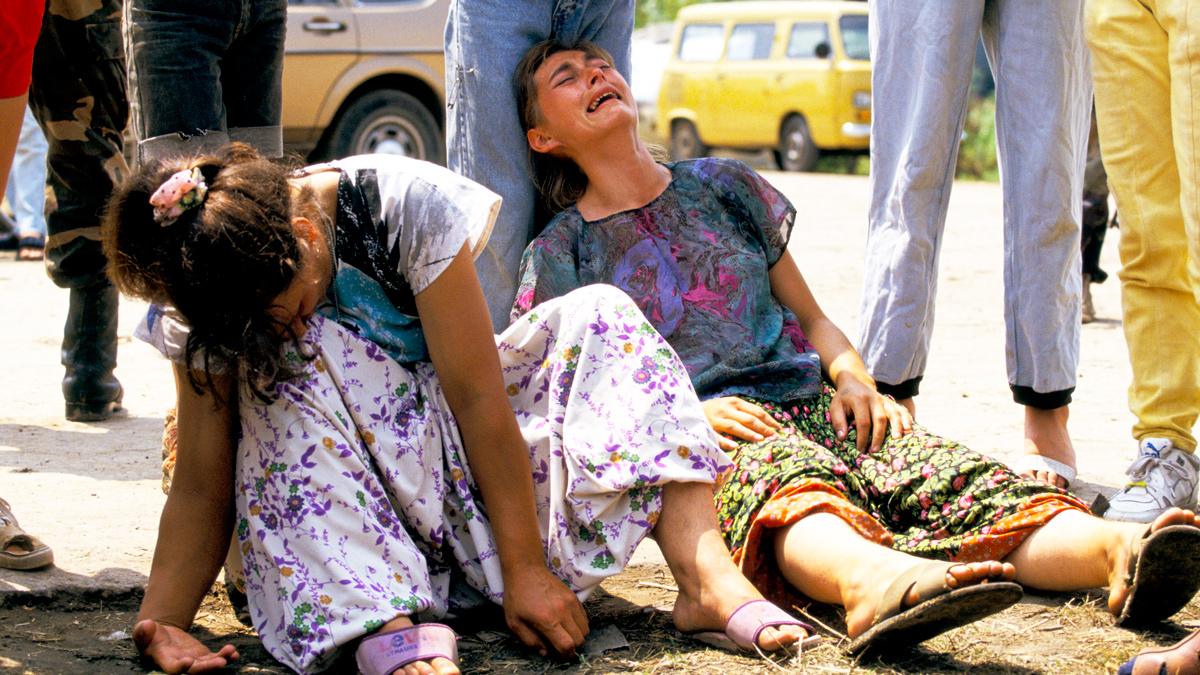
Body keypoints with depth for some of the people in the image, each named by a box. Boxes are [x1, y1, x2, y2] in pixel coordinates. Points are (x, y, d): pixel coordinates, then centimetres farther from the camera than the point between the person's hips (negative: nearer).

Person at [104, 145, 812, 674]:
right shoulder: (208, 313, -18)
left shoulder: (404, 205, -24)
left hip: (456, 452, 1)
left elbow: (476, 393, -23)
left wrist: (526, 568, -24)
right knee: (281, 374, -31)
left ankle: (709, 578, -32)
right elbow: (202, 491, -18)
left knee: (600, 318, -17)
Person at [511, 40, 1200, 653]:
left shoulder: (723, 186, 24)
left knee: (953, 476, -30)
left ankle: (1118, 550, -59)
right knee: (788, 478, -43)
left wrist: (854, 379, 3)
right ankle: (871, 581, -78)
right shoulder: (557, 256, 13)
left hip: (811, 407, 4)